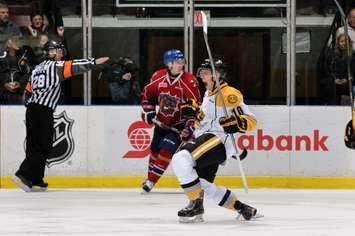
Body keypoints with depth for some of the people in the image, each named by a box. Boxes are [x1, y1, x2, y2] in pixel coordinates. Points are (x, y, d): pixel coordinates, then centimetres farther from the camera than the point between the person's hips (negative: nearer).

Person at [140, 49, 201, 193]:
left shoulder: (189, 81, -20)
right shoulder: (158, 77, -9)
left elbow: (195, 106, -19)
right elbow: (147, 93, 9)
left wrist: (189, 127, -25)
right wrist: (148, 110, -2)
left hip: (180, 123, -4)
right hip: (162, 121, 4)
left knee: (166, 149, -16)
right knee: (155, 149, 12)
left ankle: (151, 181, -6)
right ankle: (149, 178, 32)